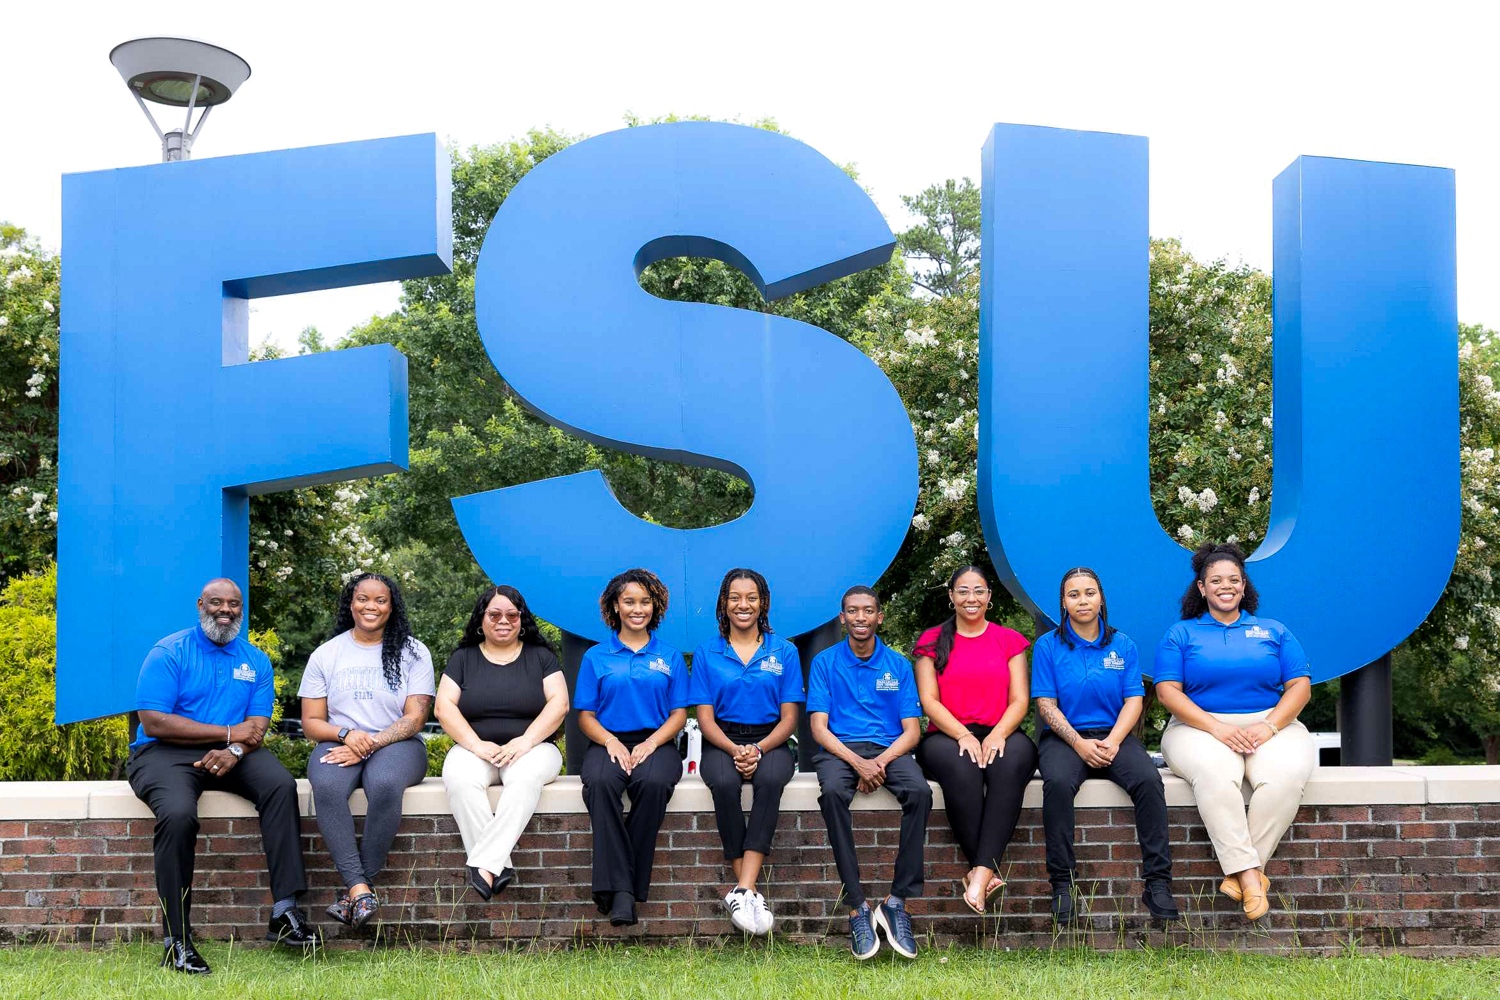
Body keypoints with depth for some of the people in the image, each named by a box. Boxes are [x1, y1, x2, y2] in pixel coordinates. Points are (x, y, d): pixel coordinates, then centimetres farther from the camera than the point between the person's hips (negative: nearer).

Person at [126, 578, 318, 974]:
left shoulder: (255, 661, 12)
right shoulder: (168, 653, -2)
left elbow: (257, 727, 3)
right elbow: (155, 722, -13)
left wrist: (234, 752, -21)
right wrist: (229, 732, -11)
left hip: (230, 754, 4)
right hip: (166, 753, -4)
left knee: (282, 786, -25)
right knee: (179, 814, -35)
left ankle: (284, 912, -26)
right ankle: (177, 940, -25)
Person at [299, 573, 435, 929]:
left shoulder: (412, 652, 7)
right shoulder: (326, 654, 12)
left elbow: (415, 718, -1)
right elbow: (311, 722, 8)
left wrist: (369, 745, -15)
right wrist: (347, 735, -13)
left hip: (396, 744, -1)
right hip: (339, 744, 2)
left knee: (385, 786, -38)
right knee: (326, 787, -35)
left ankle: (355, 890, -29)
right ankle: (360, 887, -37)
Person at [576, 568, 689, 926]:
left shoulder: (670, 657, 15)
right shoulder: (596, 656, 14)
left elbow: (679, 714, 9)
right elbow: (585, 715, 9)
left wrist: (651, 743, -10)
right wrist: (611, 741, -11)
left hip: (655, 742, 0)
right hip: (609, 741, 0)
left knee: (653, 783, -37)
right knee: (601, 782, -37)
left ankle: (630, 885, -29)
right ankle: (618, 890, -38)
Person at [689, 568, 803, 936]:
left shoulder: (784, 652, 8)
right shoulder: (706, 654, 8)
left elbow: (789, 718, 4)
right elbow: (705, 718, 3)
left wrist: (758, 749, -15)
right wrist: (734, 750, -17)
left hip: (769, 742, 0)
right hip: (723, 741, 0)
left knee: (771, 779, -36)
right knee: (724, 782, -35)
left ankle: (743, 890, -39)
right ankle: (748, 889, -30)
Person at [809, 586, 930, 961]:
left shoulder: (898, 665, 12)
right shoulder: (825, 662, 9)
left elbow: (911, 731, 6)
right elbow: (819, 727, 0)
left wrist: (881, 761, -14)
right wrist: (858, 762, -17)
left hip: (889, 750, 1)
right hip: (840, 750, -1)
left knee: (920, 791, -33)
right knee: (832, 792, -37)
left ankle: (897, 901, -26)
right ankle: (857, 906, -33)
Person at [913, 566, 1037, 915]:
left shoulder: (1010, 640, 17)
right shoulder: (932, 641, 14)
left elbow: (1020, 700, 7)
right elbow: (929, 700, 3)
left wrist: (998, 733, -14)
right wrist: (963, 735, -15)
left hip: (1000, 735, 1)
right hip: (947, 736, -1)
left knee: (1010, 765, -36)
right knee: (961, 769, -38)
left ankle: (980, 872, -42)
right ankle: (987, 870, -33)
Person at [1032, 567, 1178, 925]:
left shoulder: (1122, 645, 11)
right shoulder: (1048, 646, 5)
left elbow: (1134, 700, 4)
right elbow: (1046, 704, -2)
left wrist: (1113, 741, -13)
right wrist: (1080, 744, -15)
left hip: (1114, 736, 2)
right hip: (1064, 737, -2)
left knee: (1148, 780, -29)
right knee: (1058, 782, -35)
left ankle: (1157, 882, -24)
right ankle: (1063, 884, -28)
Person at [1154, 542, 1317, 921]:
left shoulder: (1274, 631, 18)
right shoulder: (1181, 634, 12)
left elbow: (1300, 685, 8)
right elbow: (1167, 690, 0)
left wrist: (1269, 726, -11)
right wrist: (1217, 727, -15)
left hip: (1271, 726, 2)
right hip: (1201, 727, -1)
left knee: (1285, 775, -33)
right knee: (1215, 775, -37)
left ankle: (1240, 872, -27)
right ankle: (1250, 873, -35)